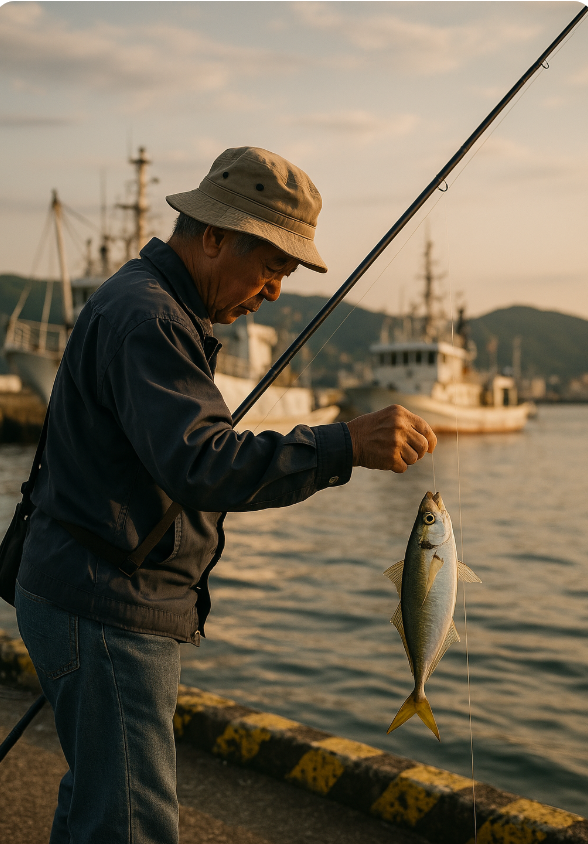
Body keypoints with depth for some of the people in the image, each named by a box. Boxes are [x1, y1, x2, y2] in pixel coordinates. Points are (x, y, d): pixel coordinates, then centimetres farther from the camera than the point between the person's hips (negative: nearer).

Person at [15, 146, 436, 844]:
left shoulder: (157, 308, 16)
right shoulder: (144, 318, -19)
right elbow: (199, 463, -33)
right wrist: (346, 445, -36)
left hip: (111, 604, 11)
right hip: (105, 609, -11)